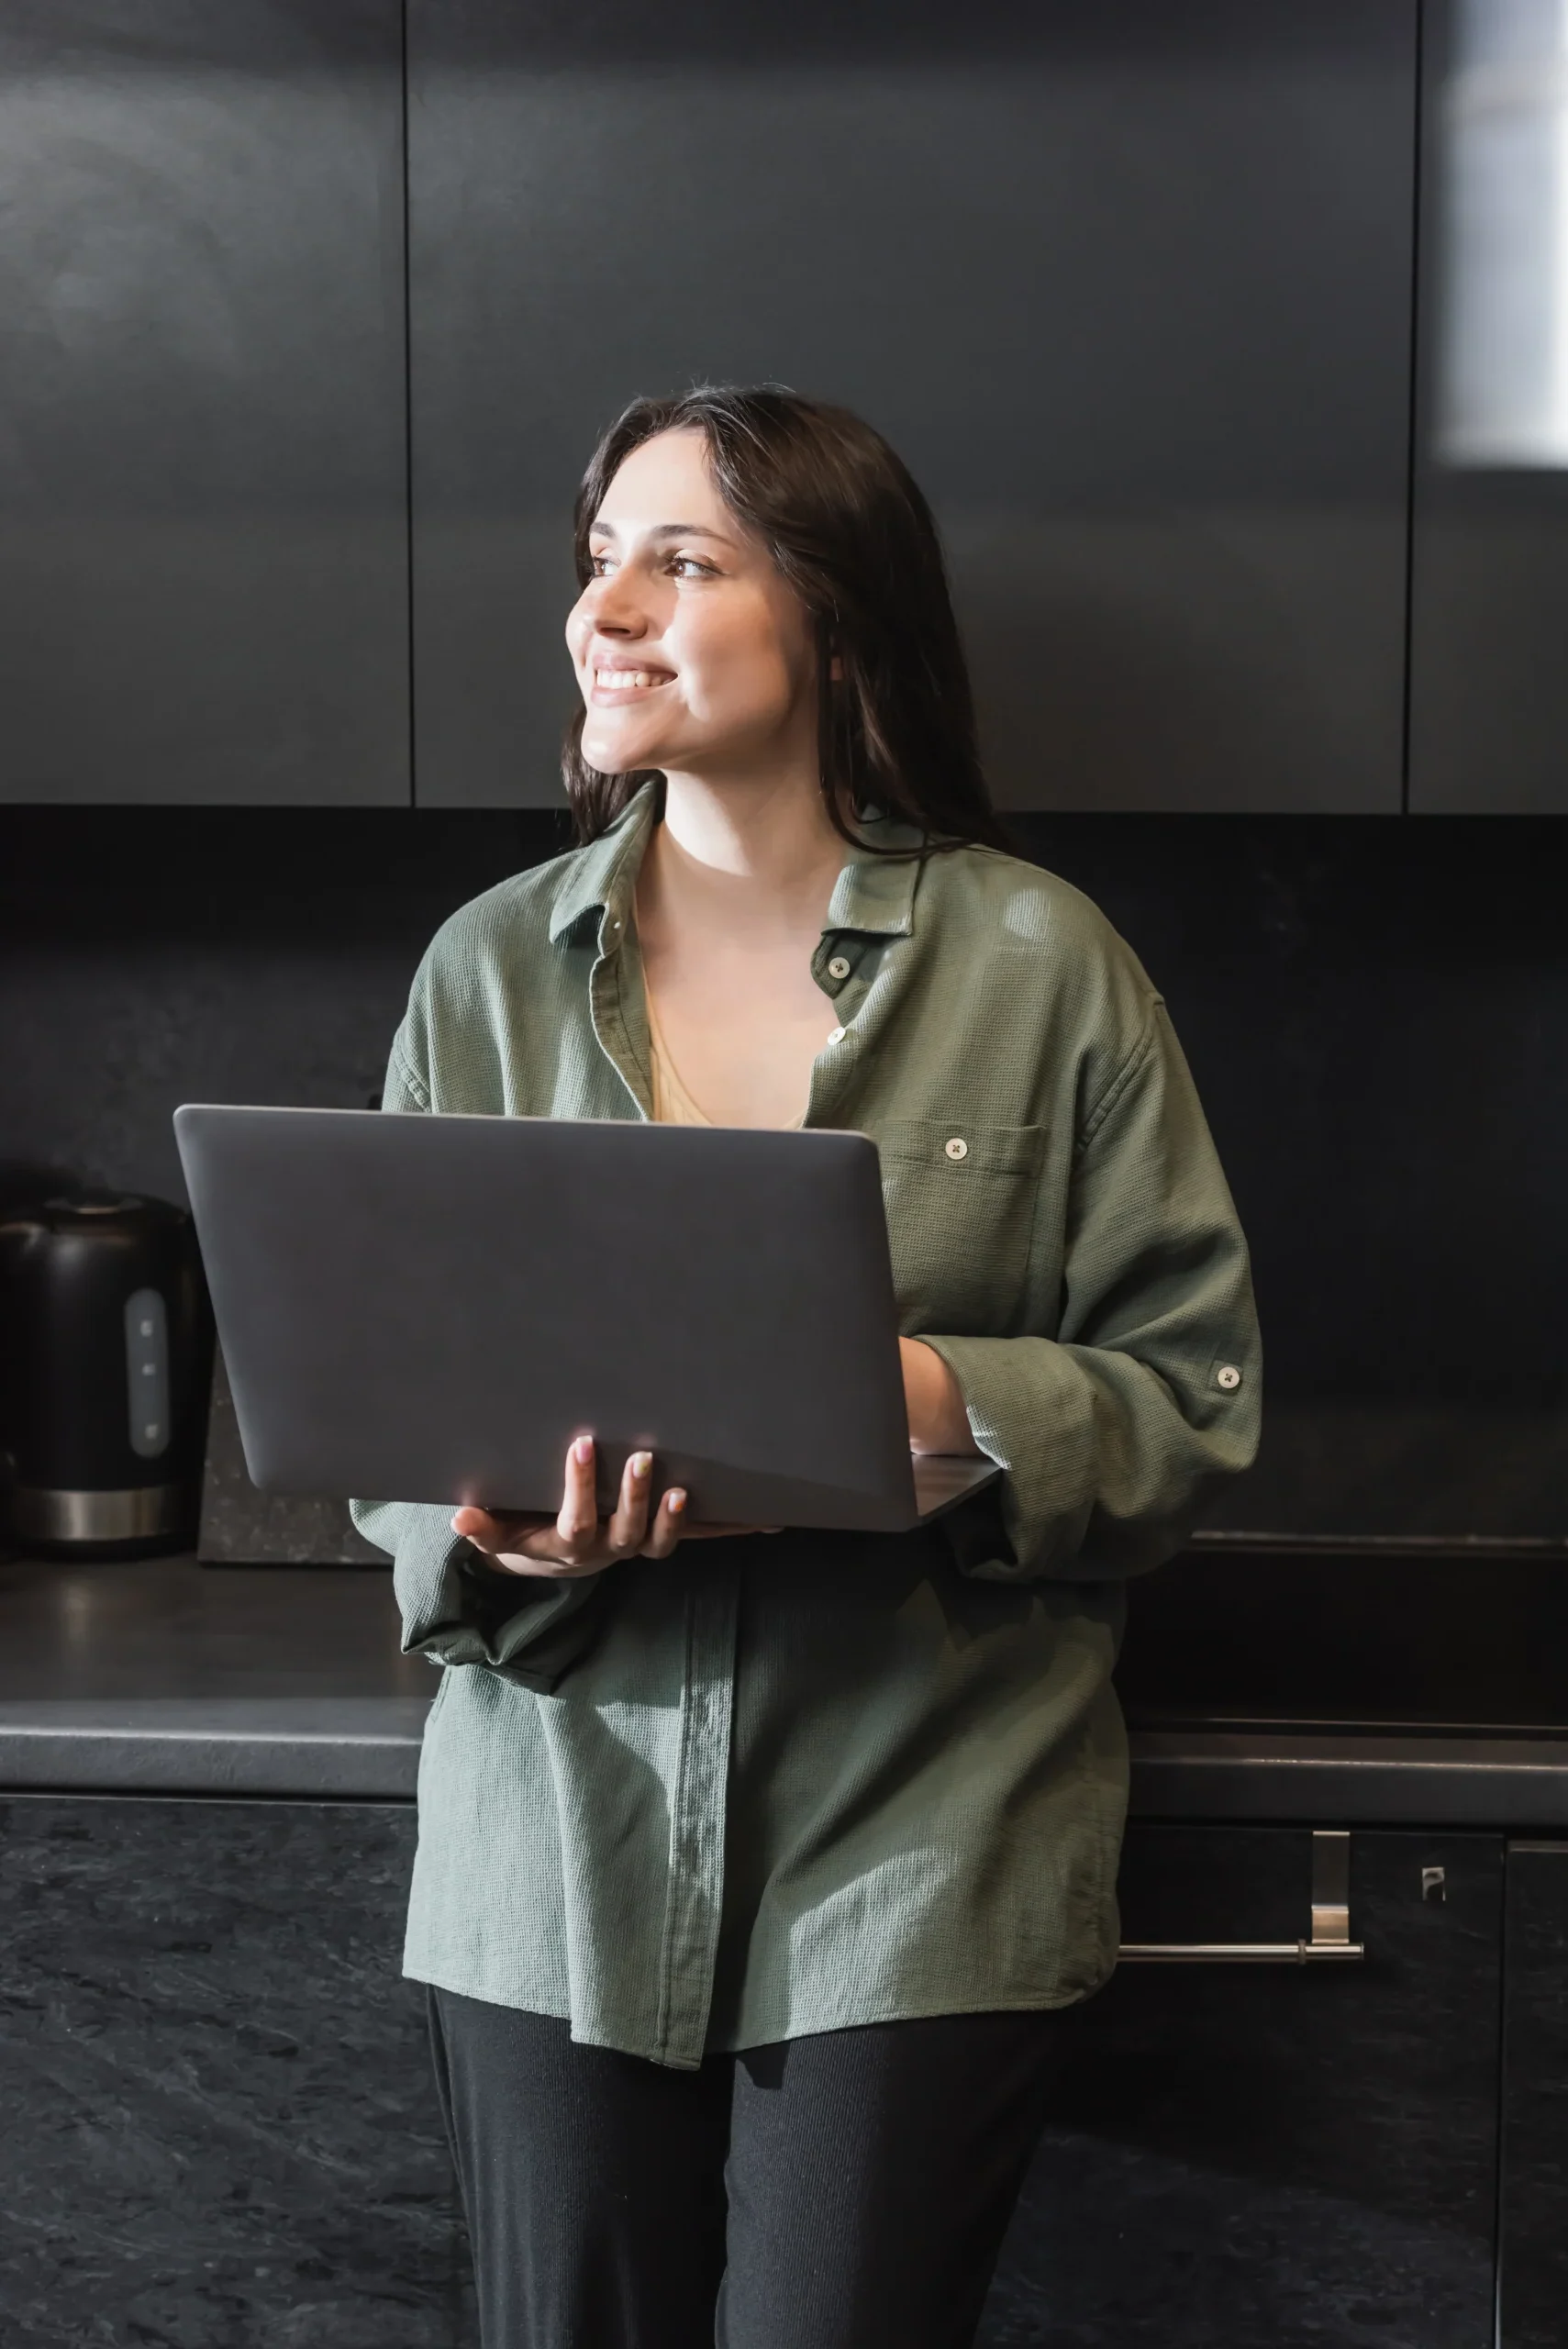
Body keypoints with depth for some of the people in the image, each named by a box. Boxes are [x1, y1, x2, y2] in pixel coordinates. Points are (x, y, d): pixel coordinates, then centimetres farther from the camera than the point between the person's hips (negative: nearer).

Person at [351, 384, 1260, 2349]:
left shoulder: (1037, 965, -3)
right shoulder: (489, 970, 4)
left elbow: (1194, 1392, -2)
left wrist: (956, 1406, -20)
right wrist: (500, 1520, -15)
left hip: (923, 1854, -2)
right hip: (561, 1841, 3)